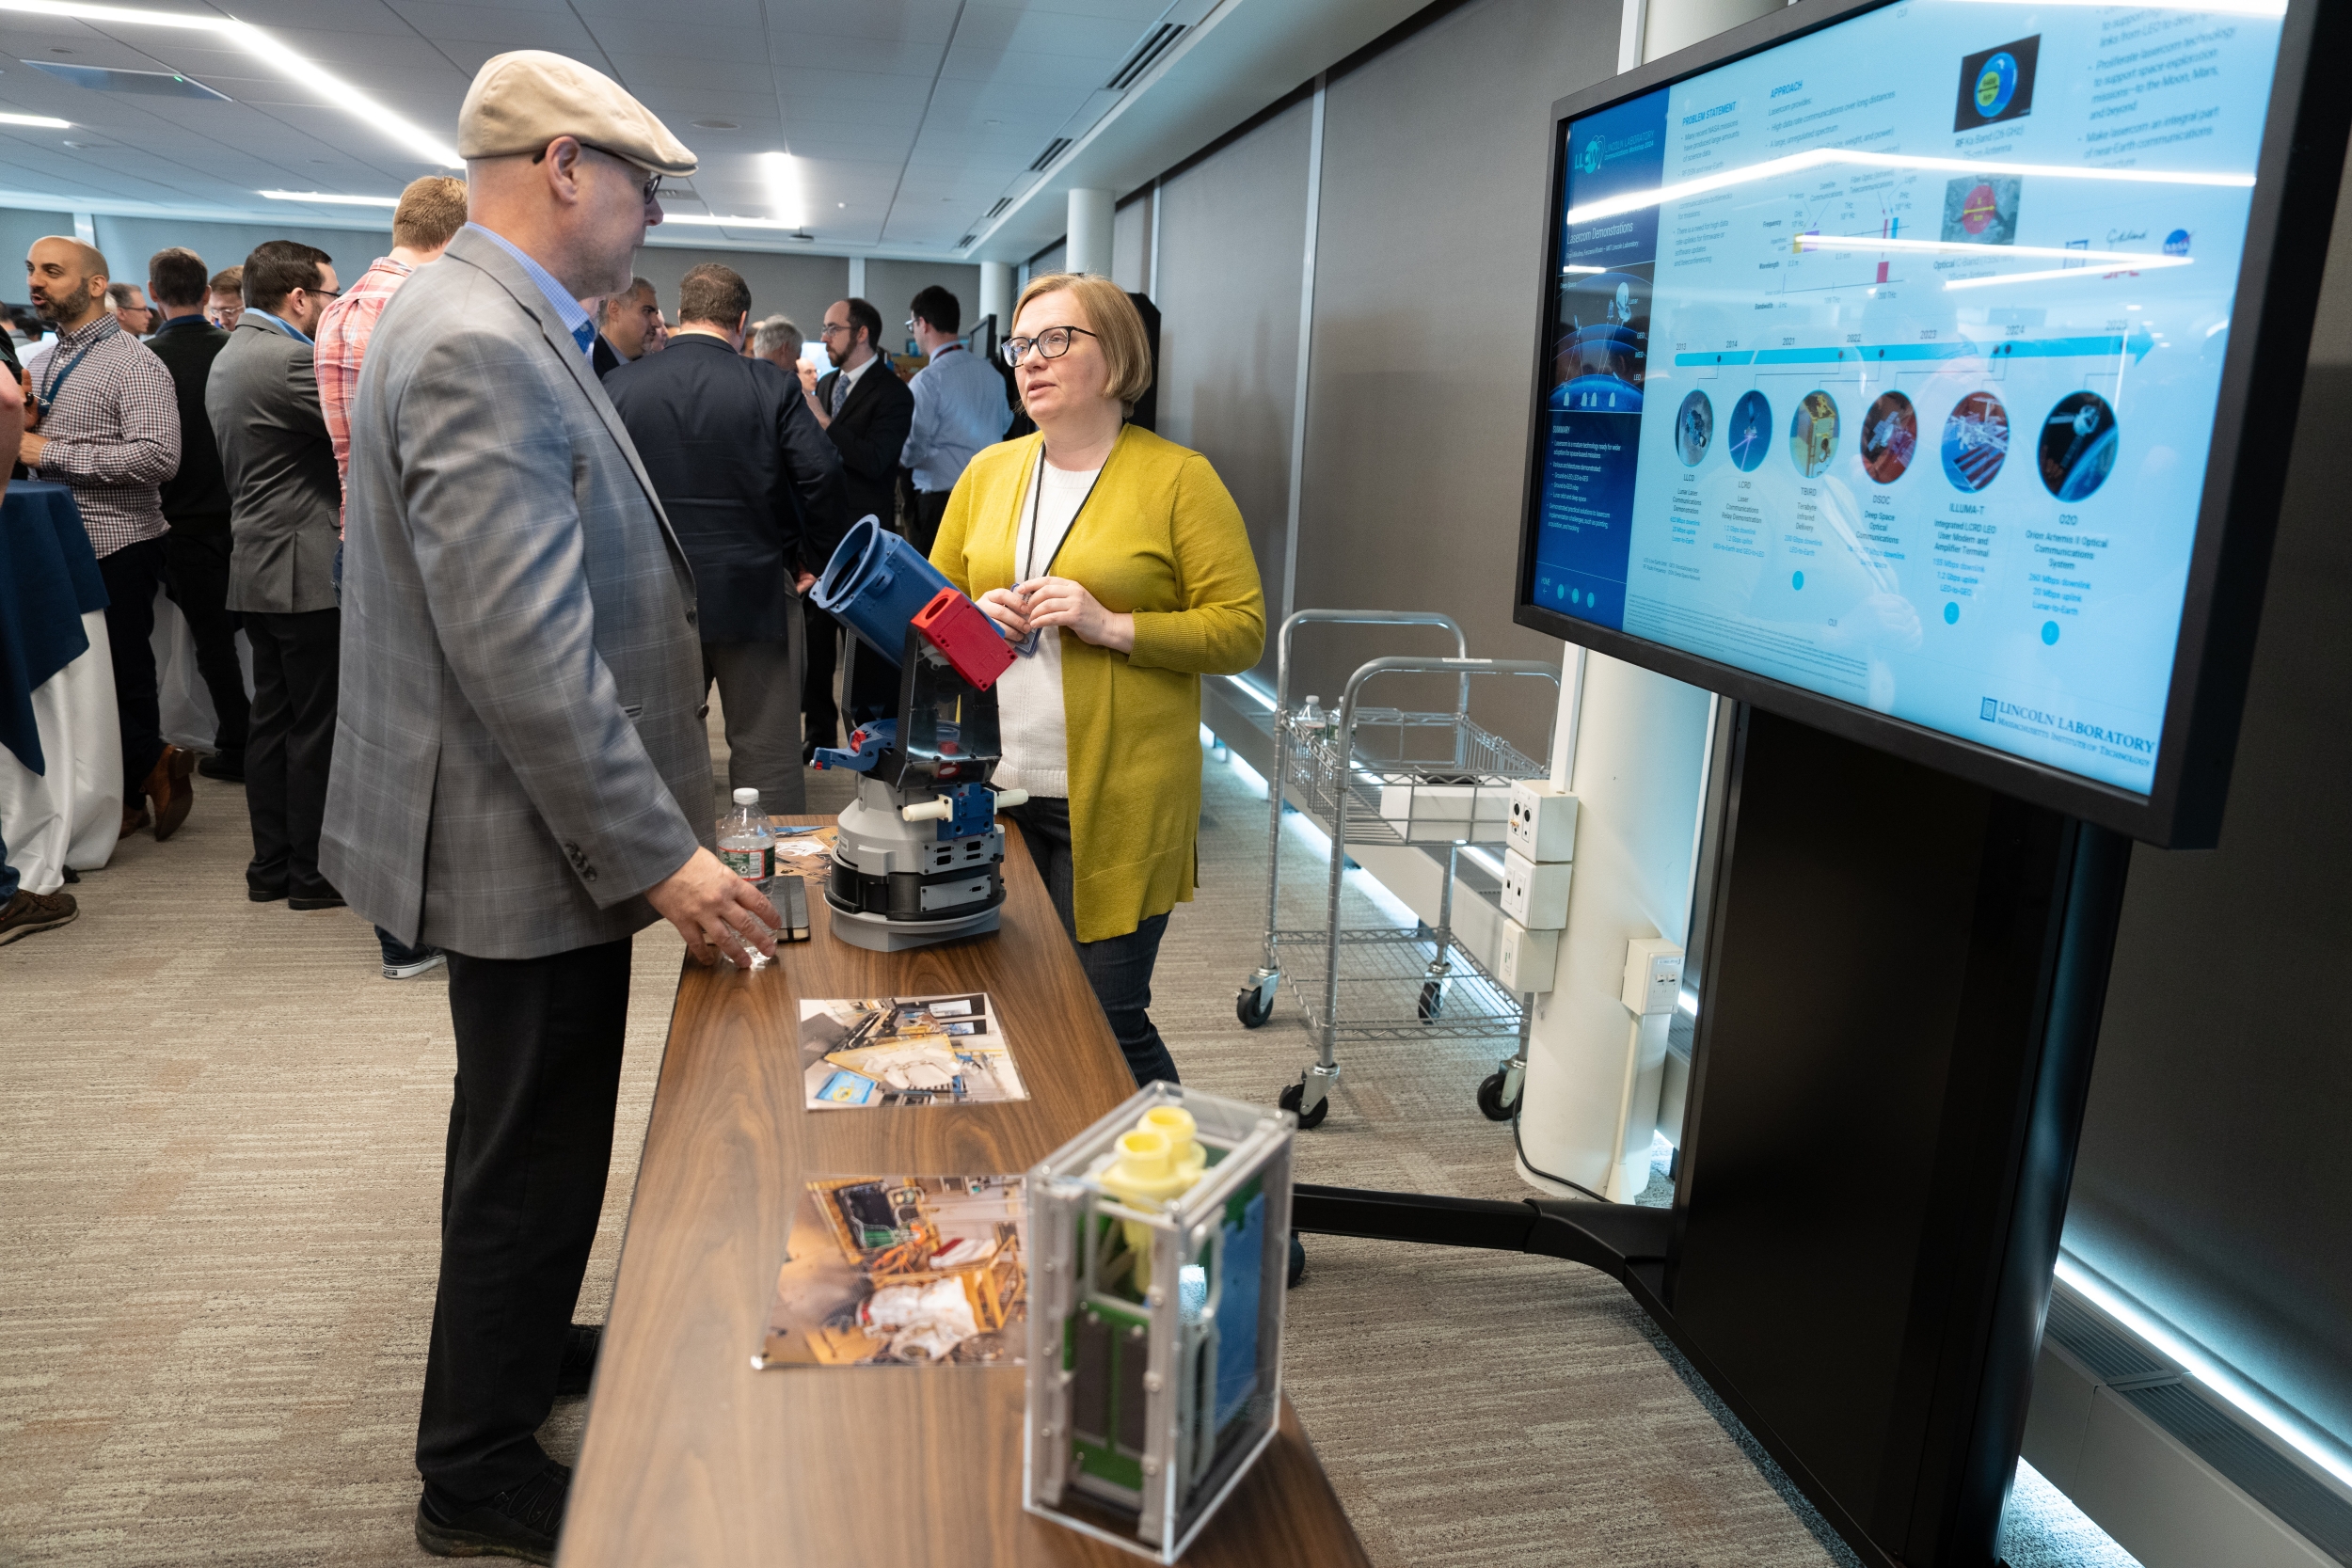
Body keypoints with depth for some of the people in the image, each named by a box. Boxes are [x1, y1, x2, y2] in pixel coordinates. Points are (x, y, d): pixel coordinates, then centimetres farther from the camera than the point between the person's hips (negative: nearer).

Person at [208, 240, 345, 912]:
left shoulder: (232, 354, 15)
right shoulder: (286, 359, -17)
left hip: (259, 564, 10)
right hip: (306, 571, -10)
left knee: (273, 717, 13)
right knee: (316, 725, -2)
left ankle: (270, 864, 20)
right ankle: (312, 872, 5)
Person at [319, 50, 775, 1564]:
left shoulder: (494, 323, 10)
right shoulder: (479, 348, -23)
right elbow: (523, 653, -29)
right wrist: (658, 855, -25)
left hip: (544, 823, 10)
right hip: (530, 838, -10)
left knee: (528, 1136, 25)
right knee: (536, 1150, 6)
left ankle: (517, 1340, 47)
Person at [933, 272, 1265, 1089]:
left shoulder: (1179, 478, -3)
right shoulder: (988, 472, 12)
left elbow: (1241, 630, -8)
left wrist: (1112, 626, -18)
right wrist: (973, 617, -3)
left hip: (1116, 802, -5)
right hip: (996, 791, 5)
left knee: (1105, 1022, -2)